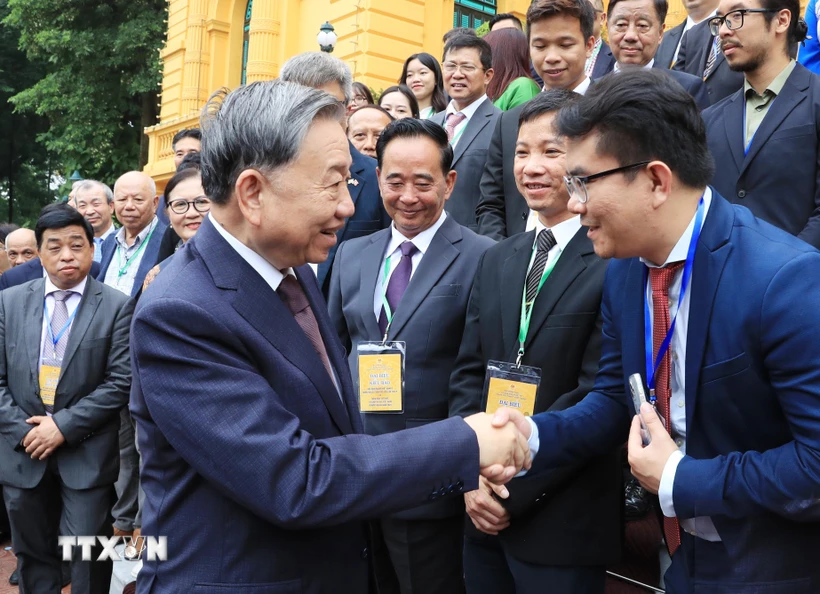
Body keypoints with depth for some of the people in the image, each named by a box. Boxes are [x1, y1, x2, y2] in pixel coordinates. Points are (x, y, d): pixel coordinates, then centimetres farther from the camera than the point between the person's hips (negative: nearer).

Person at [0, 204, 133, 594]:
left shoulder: (116, 306, -4)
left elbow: (120, 382, -9)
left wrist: (64, 425, -14)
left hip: (86, 455, -3)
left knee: (88, 556, 4)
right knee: (32, 554, 16)